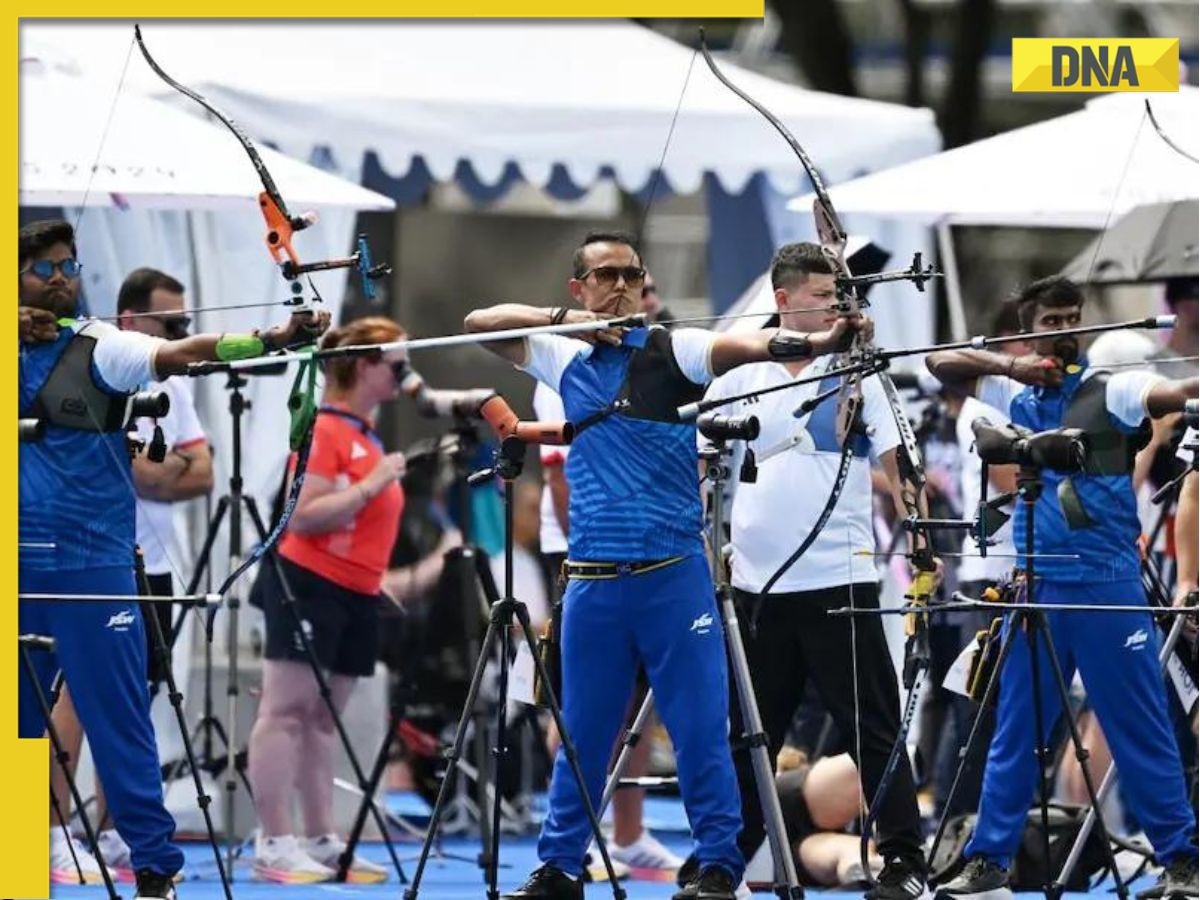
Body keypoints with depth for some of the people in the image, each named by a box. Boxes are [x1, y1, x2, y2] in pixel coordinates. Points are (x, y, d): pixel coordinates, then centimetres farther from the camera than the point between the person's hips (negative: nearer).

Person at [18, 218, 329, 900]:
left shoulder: (101, 348, -1)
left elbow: (179, 353, -16)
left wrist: (274, 338, -33)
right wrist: (15, 330, -13)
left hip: (92, 565, -4)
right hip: (21, 566, 4)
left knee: (120, 723, -5)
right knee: (16, 723, 10)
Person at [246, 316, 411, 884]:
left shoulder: (367, 434, 14)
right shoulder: (325, 430, -11)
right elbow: (302, 515, -19)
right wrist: (370, 487, -19)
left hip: (356, 596, 9)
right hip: (308, 586, -9)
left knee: (322, 718, 9)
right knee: (286, 709, -8)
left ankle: (322, 842, 10)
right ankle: (274, 845, -10)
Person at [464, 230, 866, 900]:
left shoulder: (670, 351, -1)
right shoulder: (566, 360, 12)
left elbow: (748, 344, -19)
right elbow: (481, 321, 17)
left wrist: (818, 342, -39)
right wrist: (561, 318, 0)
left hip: (673, 574, -4)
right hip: (593, 580, 4)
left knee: (701, 730, -4)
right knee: (582, 736, 10)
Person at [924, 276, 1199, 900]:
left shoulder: (1111, 390, -1)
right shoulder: (1016, 394, 12)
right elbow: (939, 362, 14)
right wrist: (1009, 366, -2)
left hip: (1108, 586, -4)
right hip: (1036, 585, 4)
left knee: (1142, 730, -1)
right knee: (1014, 731, 6)